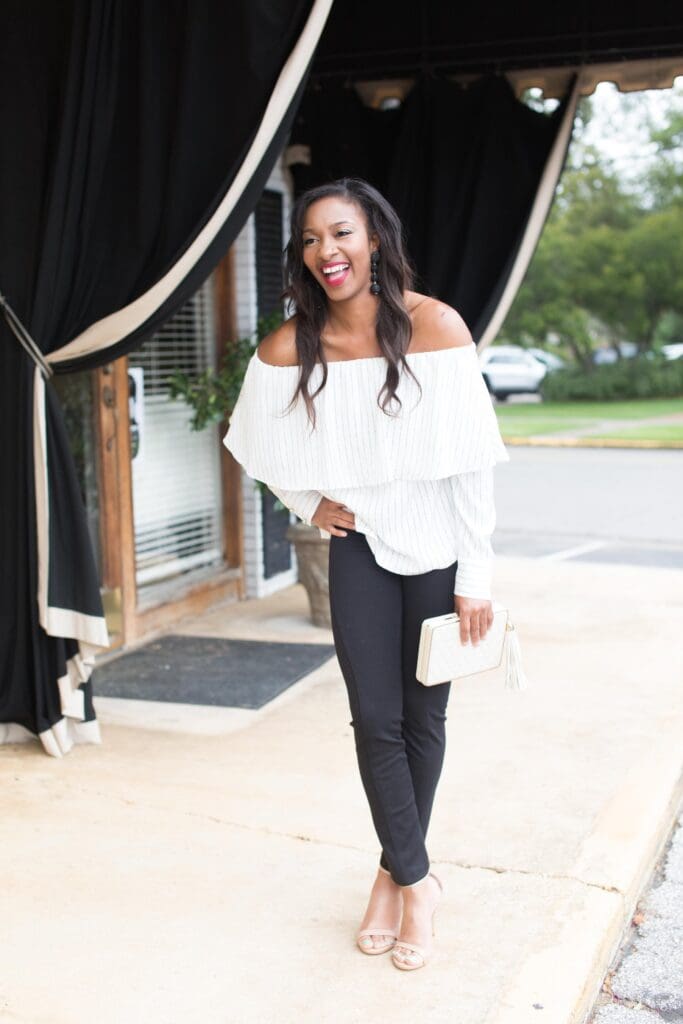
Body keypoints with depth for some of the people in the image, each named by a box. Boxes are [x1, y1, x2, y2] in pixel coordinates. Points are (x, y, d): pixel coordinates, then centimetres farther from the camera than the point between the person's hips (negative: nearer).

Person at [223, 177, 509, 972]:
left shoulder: (435, 327, -17)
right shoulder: (288, 348, -9)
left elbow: (469, 463, -15)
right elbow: (261, 445, 10)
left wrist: (475, 576, -14)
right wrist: (308, 505, 0)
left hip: (439, 548, -1)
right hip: (360, 549, 2)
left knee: (424, 716, 9)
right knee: (375, 719, -1)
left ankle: (398, 869, 28)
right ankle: (415, 880, 17)